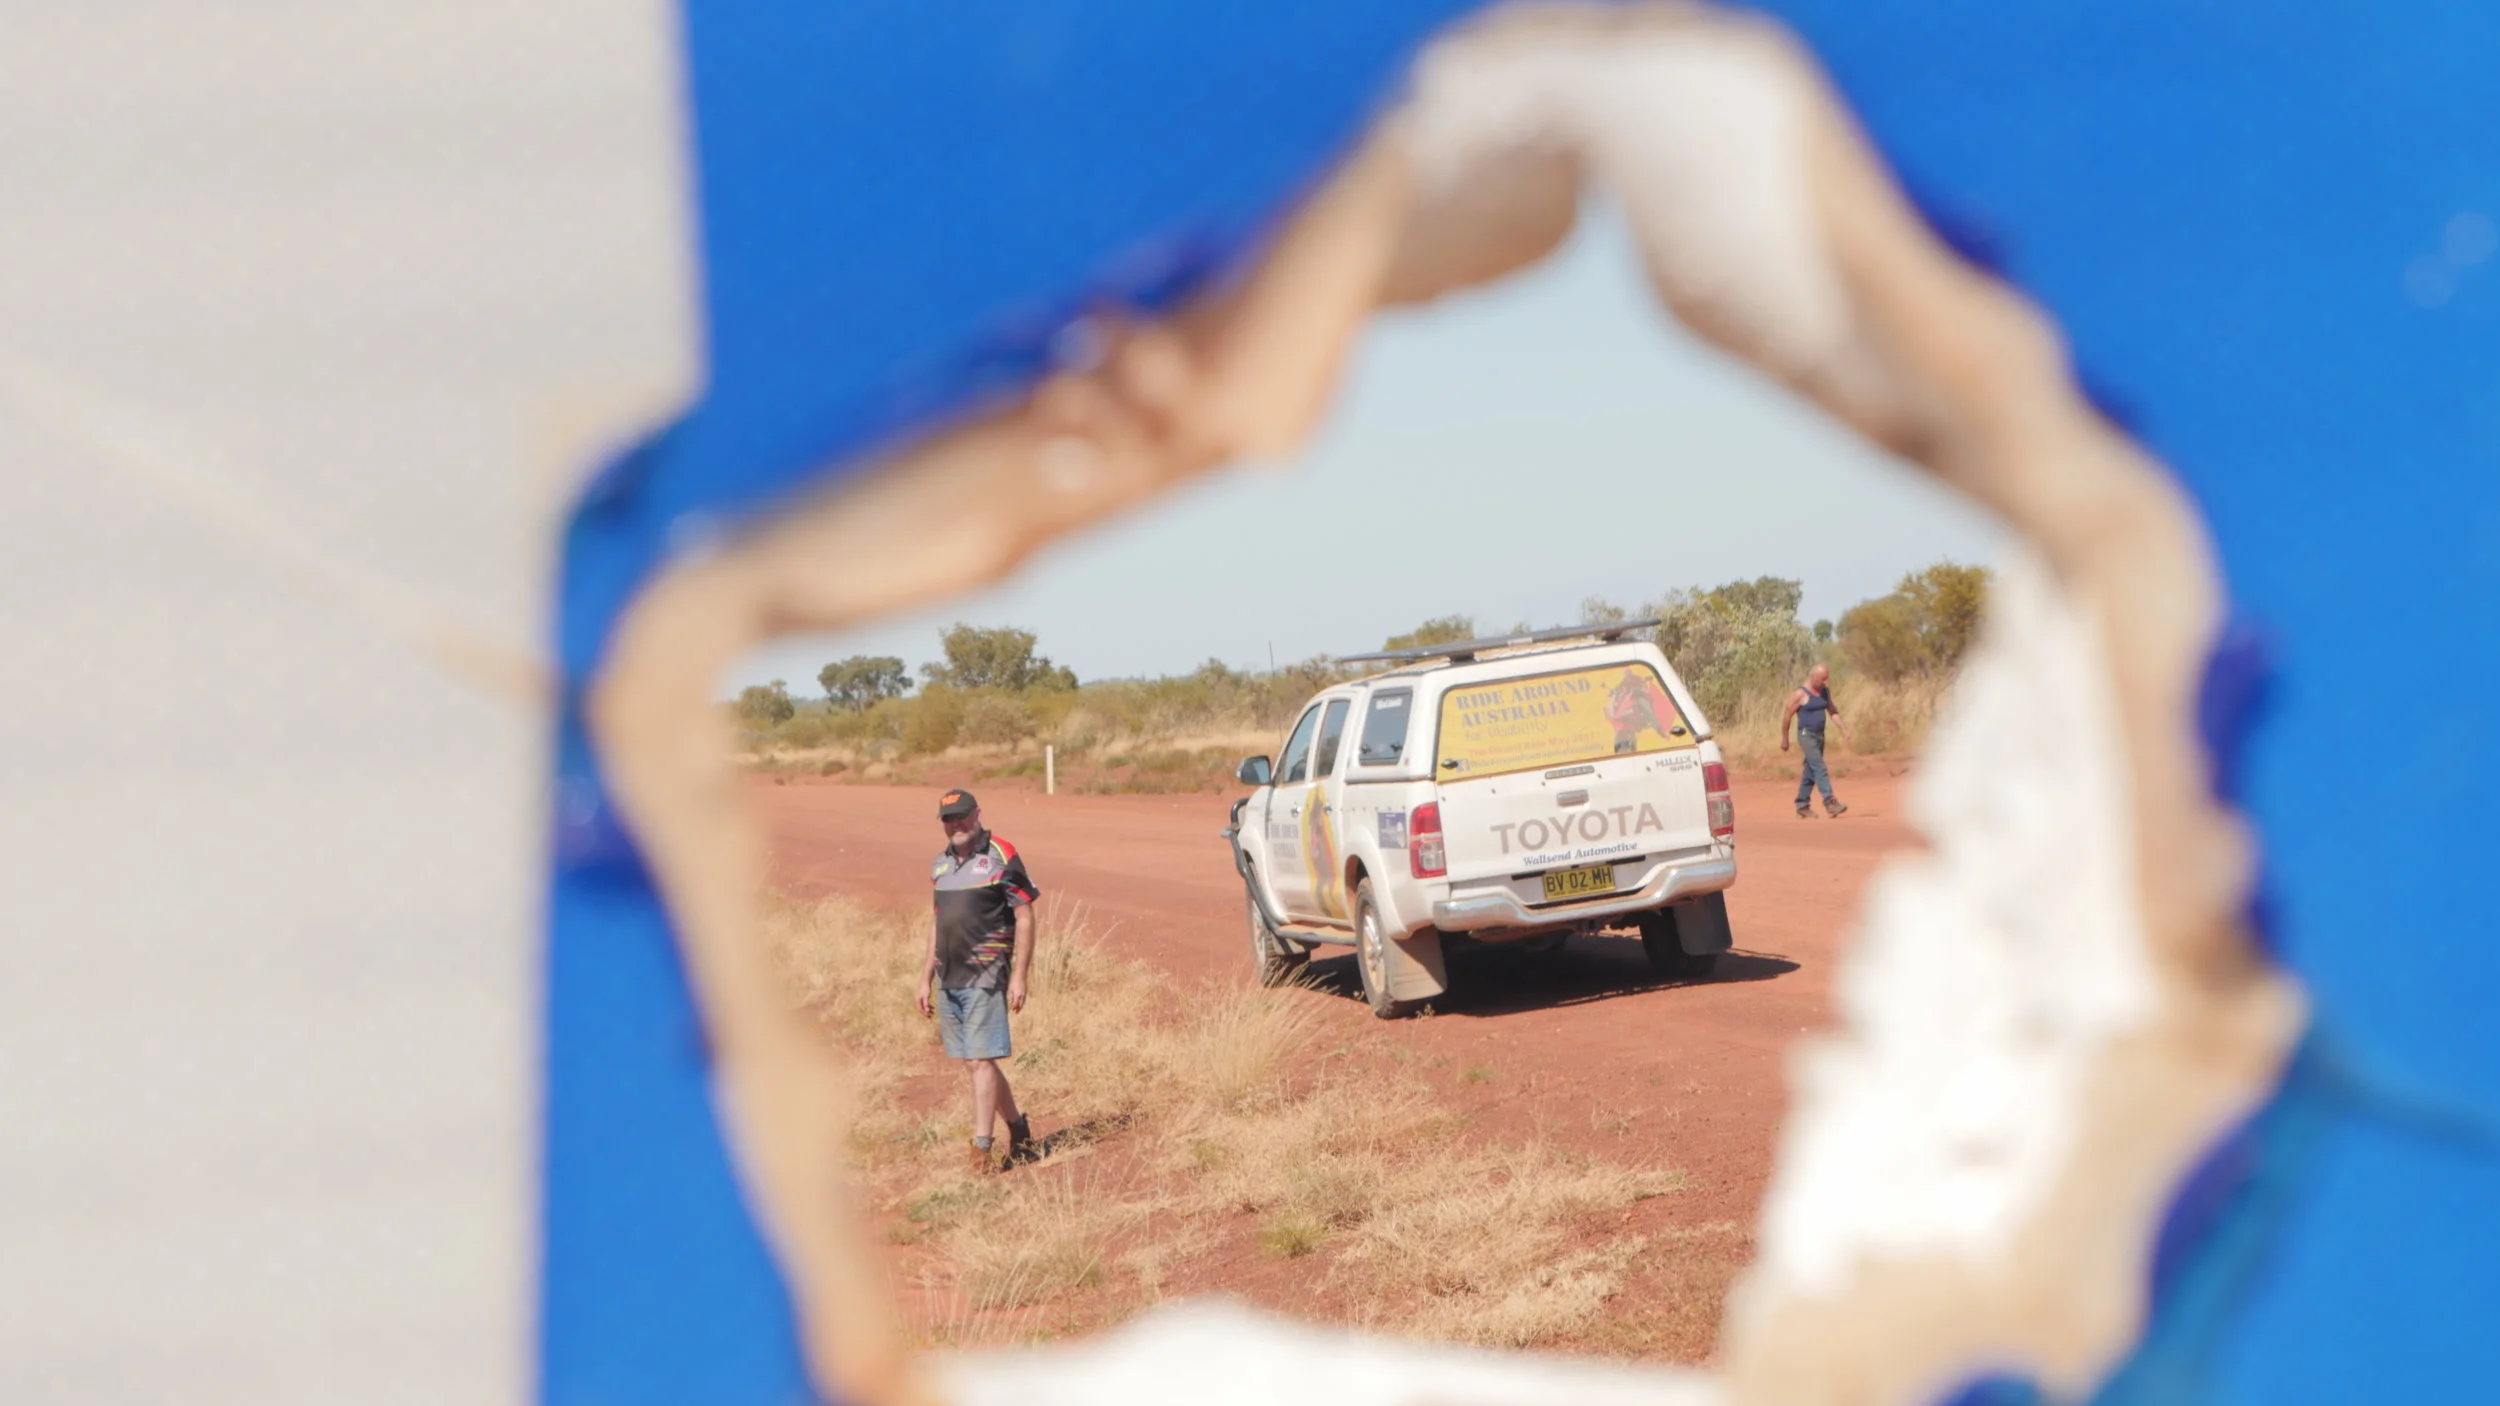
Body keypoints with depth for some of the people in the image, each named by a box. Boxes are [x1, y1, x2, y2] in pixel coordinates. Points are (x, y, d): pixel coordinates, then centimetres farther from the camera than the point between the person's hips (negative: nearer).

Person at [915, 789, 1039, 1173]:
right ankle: (1017, 1127, 25)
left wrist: (1020, 975, -14)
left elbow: (1026, 918, -8)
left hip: (984, 978, -7)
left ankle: (982, 1148, -12)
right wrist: (927, 977, 19)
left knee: (981, 1060, -11)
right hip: (948, 979, 7)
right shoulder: (941, 864, 14)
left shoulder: (1001, 857, -7)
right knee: (977, 1061, 11)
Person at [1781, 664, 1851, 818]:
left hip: (1819, 735, 8)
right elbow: (1787, 716, -8)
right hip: (1806, 735, -8)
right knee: (1820, 769, -18)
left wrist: (1843, 728, 7)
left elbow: (1832, 711, 18)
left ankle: (1802, 807, 19)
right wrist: (1784, 739, -4)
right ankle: (1830, 803, -26)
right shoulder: (1800, 694, -12)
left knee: (1810, 772, 11)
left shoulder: (1824, 691, 9)